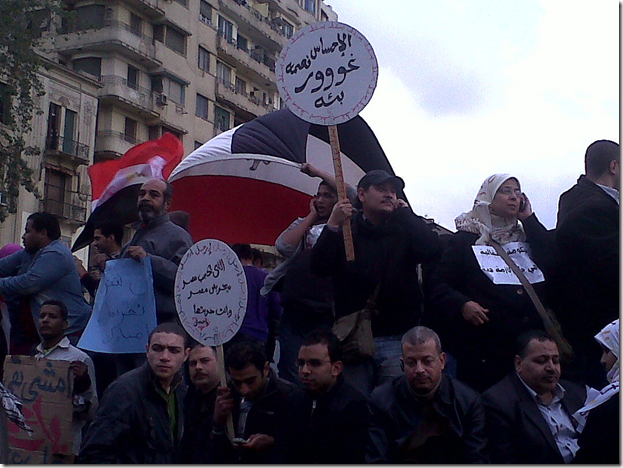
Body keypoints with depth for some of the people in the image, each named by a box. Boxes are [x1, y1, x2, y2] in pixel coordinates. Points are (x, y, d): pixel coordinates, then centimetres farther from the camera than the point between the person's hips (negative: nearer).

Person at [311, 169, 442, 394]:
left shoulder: (404, 230, 10)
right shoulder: (345, 230, 8)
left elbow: (432, 251, -11)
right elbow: (319, 268, -6)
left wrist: (405, 213, -1)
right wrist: (332, 225, -15)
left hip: (396, 338, 0)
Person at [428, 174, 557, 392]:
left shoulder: (526, 236, 18)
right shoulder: (465, 239, 5)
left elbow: (553, 261, -2)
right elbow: (439, 285, -2)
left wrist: (529, 219, 2)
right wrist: (462, 304, -21)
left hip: (529, 342, 4)